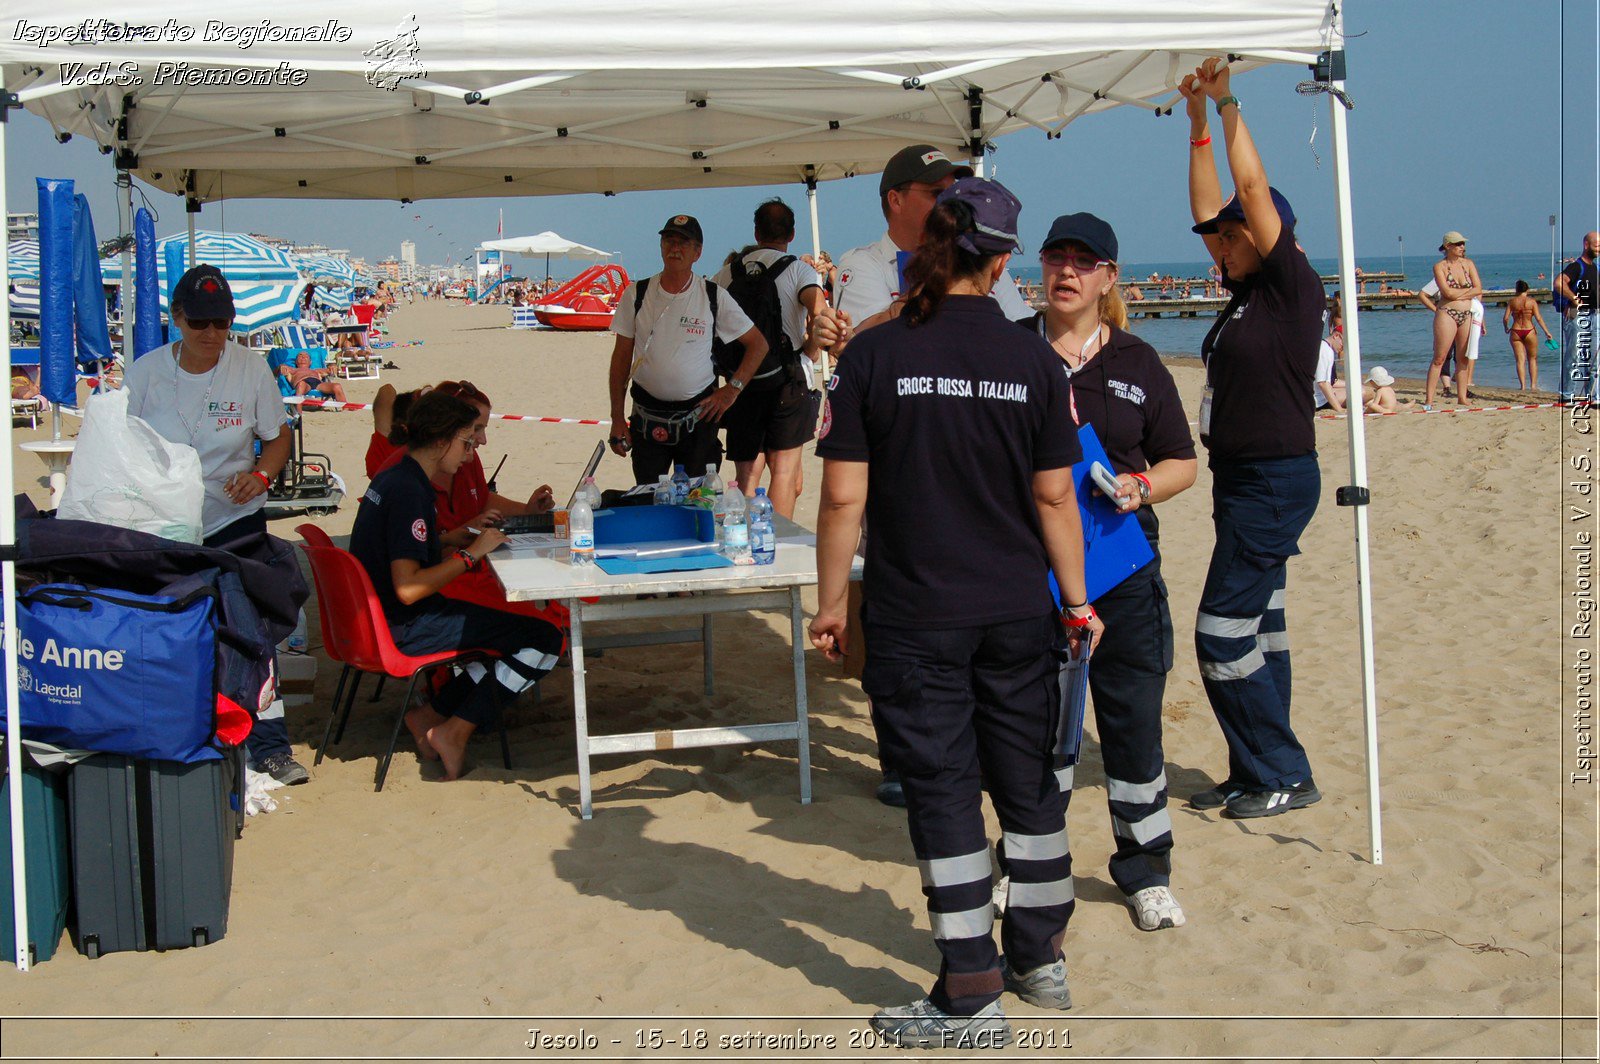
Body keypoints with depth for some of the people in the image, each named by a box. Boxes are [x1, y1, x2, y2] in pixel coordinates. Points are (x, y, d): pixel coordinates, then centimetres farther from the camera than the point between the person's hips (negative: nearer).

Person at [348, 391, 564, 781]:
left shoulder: (391, 479, 11)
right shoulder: (409, 491, -20)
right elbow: (408, 588, -27)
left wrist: (466, 534, 12)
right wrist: (471, 554, -18)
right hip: (405, 628, -10)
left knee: (521, 630, 20)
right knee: (545, 638, -10)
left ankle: (431, 712, 9)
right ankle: (454, 731, -5)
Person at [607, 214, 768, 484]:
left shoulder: (714, 297, -1)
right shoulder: (637, 294, 2)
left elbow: (758, 344, 7)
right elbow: (621, 357, 5)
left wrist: (733, 389, -3)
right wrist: (617, 418, 1)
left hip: (698, 414, -1)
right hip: (647, 417, 1)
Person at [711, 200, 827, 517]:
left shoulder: (729, 272, 8)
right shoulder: (799, 270, -4)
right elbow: (820, 317, -20)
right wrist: (808, 356, -5)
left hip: (741, 382, 3)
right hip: (787, 381, -3)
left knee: (748, 474, 9)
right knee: (785, 469, 4)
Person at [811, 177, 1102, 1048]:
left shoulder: (874, 355, -8)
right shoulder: (1033, 361, -3)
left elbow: (843, 496, -8)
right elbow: (1054, 496, 0)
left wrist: (830, 603, 2)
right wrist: (1077, 600, 11)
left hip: (914, 617, -2)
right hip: (1017, 614, 3)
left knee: (943, 795, 5)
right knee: (1029, 786, 17)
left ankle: (972, 999, 11)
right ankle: (1039, 959, 32)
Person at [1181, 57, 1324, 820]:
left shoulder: (1295, 289, -12)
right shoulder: (1245, 291, 10)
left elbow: (1253, 191, -17)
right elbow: (1208, 208, 16)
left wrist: (1228, 106, -13)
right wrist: (1197, 123, 14)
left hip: (1277, 480, -9)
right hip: (1242, 479, 9)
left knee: (1224, 632, -8)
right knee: (1255, 628, 13)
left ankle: (1283, 776, 3)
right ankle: (1257, 774, 21)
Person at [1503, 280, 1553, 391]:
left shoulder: (1512, 301, 2)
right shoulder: (1532, 301, -2)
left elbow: (1505, 318, -2)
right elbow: (1538, 318, -8)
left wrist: (1506, 328, 17)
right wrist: (1547, 332, -4)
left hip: (1515, 332, 1)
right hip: (1529, 332, -1)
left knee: (1520, 360, 3)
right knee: (1532, 359, 12)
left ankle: (1523, 385, -6)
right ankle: (1533, 385, 7)